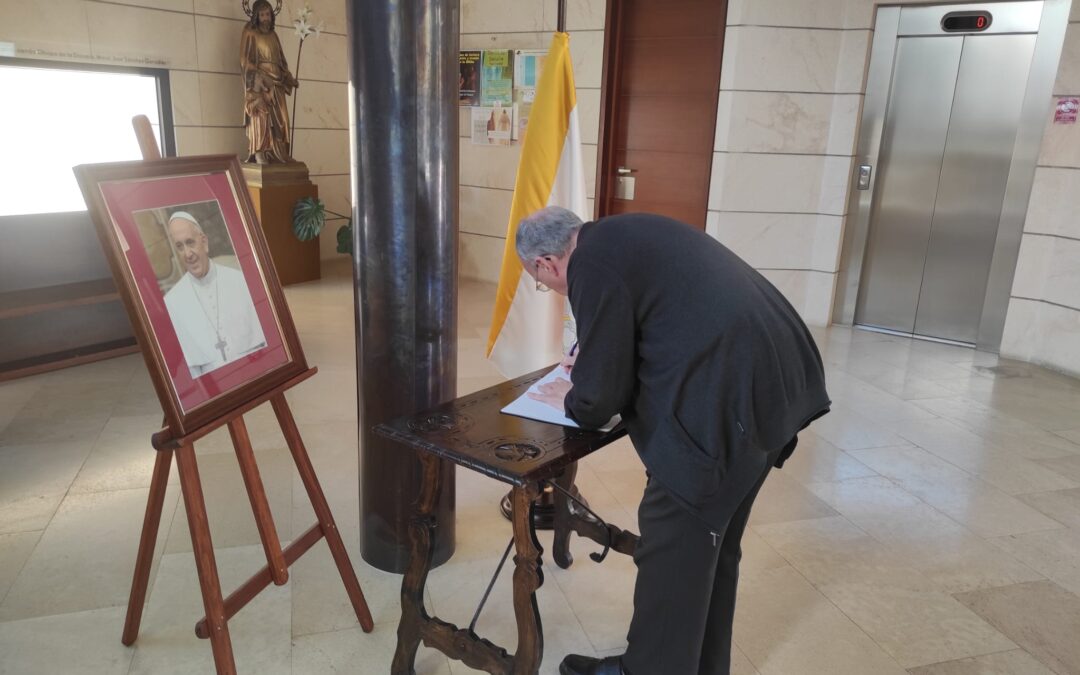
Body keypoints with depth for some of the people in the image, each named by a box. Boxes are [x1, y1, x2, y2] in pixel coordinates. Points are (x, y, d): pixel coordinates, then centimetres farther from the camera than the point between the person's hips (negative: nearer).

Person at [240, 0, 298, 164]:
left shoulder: (273, 35, 18)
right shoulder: (250, 33, -1)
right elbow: (245, 60, -7)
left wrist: (290, 78, 12)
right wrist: (259, 78, -18)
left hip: (276, 83, 7)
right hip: (259, 82, -6)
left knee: (278, 118, 1)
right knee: (261, 115, -13)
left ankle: (276, 153, 3)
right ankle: (259, 153, -15)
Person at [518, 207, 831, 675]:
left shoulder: (592, 265, -12)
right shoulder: (624, 234, 16)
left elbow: (602, 396, -10)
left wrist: (571, 400, 12)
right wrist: (593, 358, 33)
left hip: (723, 402, -10)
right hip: (769, 379, 10)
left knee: (671, 550, 7)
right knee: (713, 543, 23)